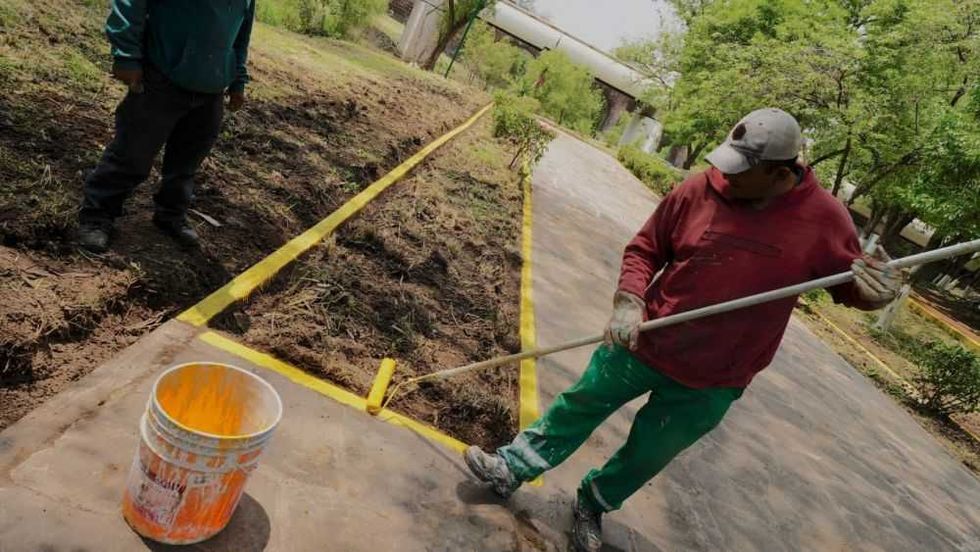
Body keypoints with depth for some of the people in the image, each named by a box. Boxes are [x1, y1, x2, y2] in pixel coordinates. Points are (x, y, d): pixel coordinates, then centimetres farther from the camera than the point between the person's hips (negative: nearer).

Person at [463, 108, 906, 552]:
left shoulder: (825, 218, -14)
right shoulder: (699, 190, -13)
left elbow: (852, 281, 0)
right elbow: (645, 249, -3)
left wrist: (874, 290, -24)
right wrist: (629, 301, -18)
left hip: (712, 381, 0)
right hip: (644, 344, 1)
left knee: (647, 454, 15)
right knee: (580, 405, 14)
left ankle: (593, 504, 43)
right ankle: (513, 469, 36)